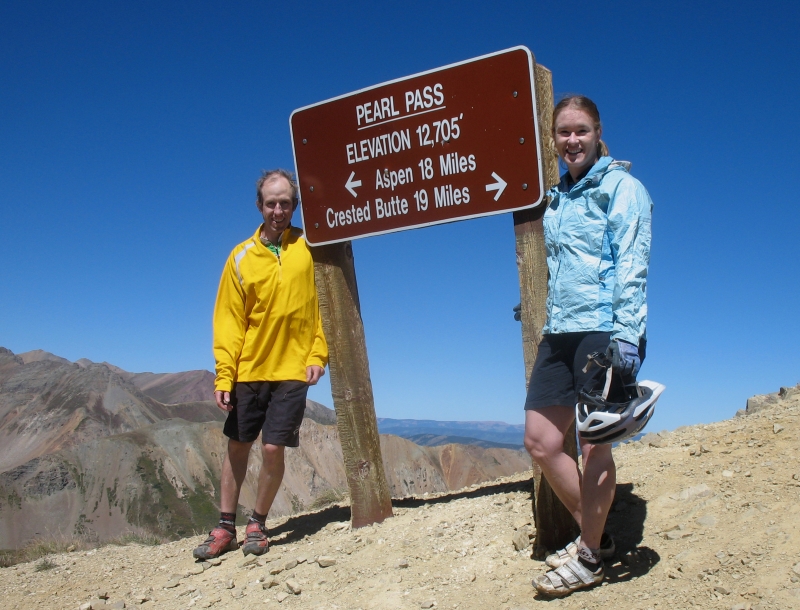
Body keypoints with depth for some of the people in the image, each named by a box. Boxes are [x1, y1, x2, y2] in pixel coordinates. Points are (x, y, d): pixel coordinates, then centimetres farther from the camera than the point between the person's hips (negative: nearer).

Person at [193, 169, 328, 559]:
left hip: (292, 370, -2)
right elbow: (228, 321, 0)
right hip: (248, 370, 2)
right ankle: (225, 528, 25)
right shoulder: (242, 257, 1)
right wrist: (224, 375, -7)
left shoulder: (309, 249, 0)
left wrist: (318, 355, -6)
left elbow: (324, 305, 3)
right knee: (238, 446, 10)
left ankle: (258, 524, 18)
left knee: (273, 449, -5)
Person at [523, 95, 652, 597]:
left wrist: (627, 333, -21)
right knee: (540, 441, 5)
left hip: (604, 330, -7)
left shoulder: (621, 186, -2)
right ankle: (595, 534, 23)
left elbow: (632, 265, -12)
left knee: (594, 445, -1)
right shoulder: (558, 197, 18)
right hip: (559, 332, 8)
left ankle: (589, 558, 16)